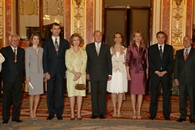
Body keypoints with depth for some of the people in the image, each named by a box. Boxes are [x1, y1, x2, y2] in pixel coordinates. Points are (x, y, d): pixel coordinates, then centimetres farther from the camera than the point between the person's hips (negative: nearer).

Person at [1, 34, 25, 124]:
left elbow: (22, 63, 11)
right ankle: (5, 118, 13)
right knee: (6, 99, 4)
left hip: (18, 77, 3)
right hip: (8, 78, -3)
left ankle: (16, 117, 15)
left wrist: (22, 76, 4)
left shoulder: (22, 51, 12)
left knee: (17, 98, 6)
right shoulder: (4, 50, 2)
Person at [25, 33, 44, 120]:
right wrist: (27, 76, -8)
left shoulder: (41, 50, 10)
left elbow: (43, 62, 12)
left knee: (38, 93, 4)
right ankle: (31, 112, 10)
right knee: (32, 94, -2)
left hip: (40, 73, 4)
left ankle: (34, 112, 15)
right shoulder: (28, 50, -1)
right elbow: (27, 63, -3)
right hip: (32, 73, -3)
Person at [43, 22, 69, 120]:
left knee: (60, 92, 2)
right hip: (50, 71, 0)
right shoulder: (47, 43, 6)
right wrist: (46, 72, -7)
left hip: (61, 71, 0)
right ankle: (51, 113, 14)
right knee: (50, 93, 4)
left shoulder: (65, 42, 9)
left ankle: (59, 113, 12)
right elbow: (44, 58, 2)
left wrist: (66, 70, 0)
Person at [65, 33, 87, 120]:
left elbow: (84, 64, 1)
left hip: (81, 75, 1)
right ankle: (72, 114, 4)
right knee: (71, 94, -2)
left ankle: (79, 113, 6)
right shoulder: (68, 51, 7)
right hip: (71, 74, -1)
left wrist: (79, 73, -13)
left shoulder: (83, 52, 11)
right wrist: (74, 72, -14)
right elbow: (67, 64, -2)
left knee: (80, 93, -1)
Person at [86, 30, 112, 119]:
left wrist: (109, 73, 2)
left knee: (103, 93, 3)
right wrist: (87, 73, 1)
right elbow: (87, 60, 7)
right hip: (93, 74, 0)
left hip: (103, 74, 0)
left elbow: (109, 61, 6)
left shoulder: (106, 47, 7)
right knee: (94, 94, 3)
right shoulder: (89, 47, 8)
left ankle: (102, 113, 11)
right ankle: (95, 113, 11)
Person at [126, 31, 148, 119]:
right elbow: (127, 61, 0)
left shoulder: (144, 48, 7)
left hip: (142, 71, 2)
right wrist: (128, 73, -6)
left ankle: (139, 112, 11)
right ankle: (134, 112, 11)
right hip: (133, 71, -1)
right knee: (133, 91, 2)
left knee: (141, 92, 3)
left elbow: (146, 61, 9)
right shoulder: (130, 48, 2)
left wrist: (147, 72, 5)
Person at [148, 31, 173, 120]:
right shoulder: (151, 48, 7)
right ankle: (152, 115, 7)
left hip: (166, 74, 1)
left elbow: (171, 62, 4)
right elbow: (150, 62, 2)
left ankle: (166, 115, 9)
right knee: (153, 95, 0)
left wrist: (165, 71, -8)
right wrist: (156, 71, -9)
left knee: (166, 95, 2)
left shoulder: (169, 48, 8)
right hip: (155, 74, 0)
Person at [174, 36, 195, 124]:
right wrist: (176, 78, 2)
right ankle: (183, 116, 17)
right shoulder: (178, 52, 13)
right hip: (181, 79, 3)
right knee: (182, 98, 8)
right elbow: (176, 66, 10)